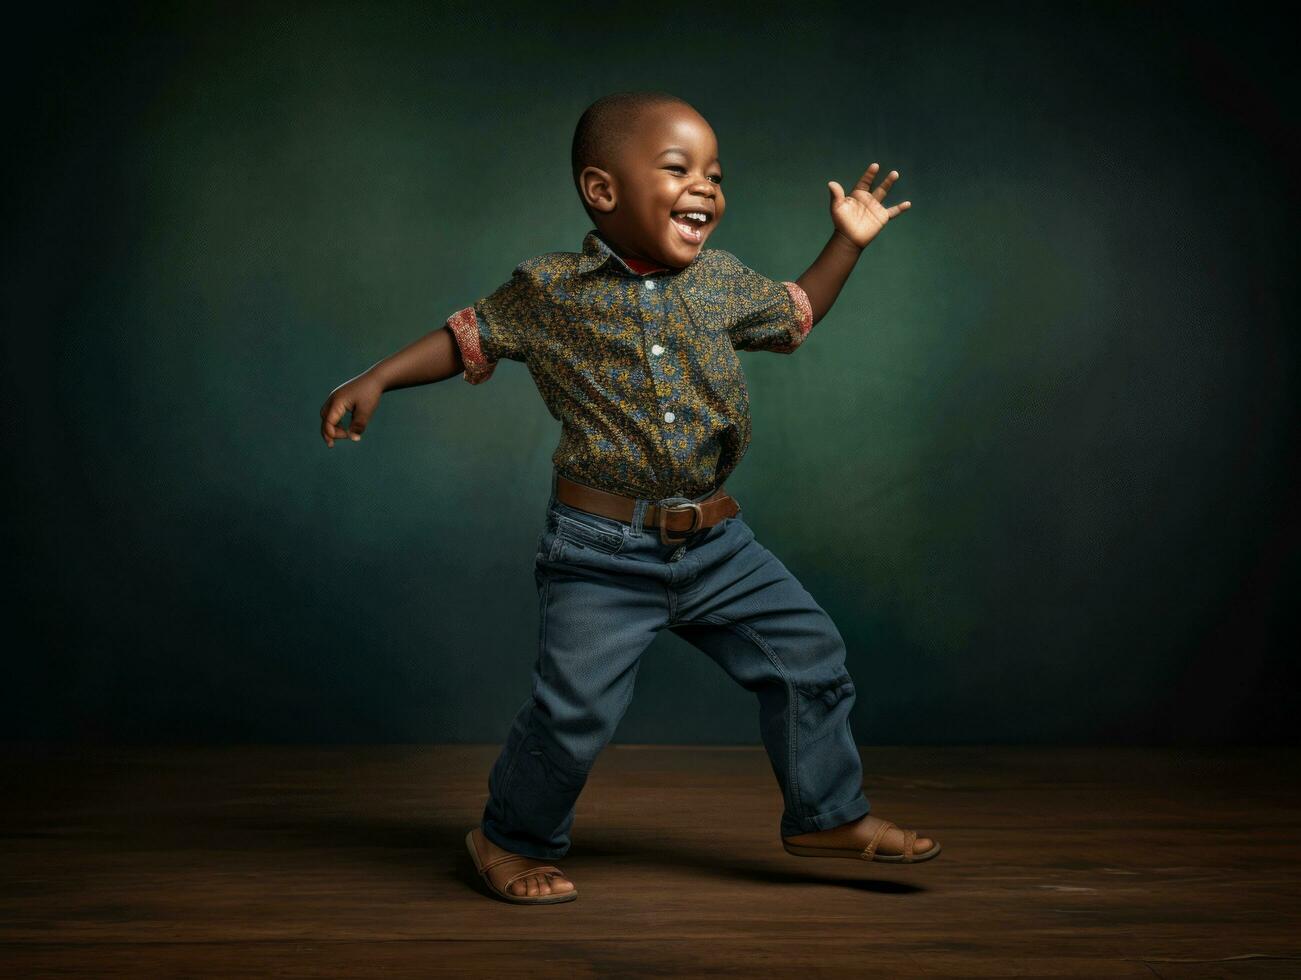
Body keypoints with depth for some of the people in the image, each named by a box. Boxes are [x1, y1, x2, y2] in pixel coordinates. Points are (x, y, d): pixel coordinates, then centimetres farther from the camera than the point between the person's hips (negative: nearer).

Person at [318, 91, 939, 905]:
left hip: (717, 544, 5)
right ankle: (514, 839, 19)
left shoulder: (725, 282, 6)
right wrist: (376, 381, -4)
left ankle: (830, 814, 26)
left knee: (810, 654, 5)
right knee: (577, 707, -9)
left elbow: (795, 316, 24)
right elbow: (469, 337, 6)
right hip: (602, 553, -5)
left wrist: (848, 243, 17)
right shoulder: (550, 290, -6)